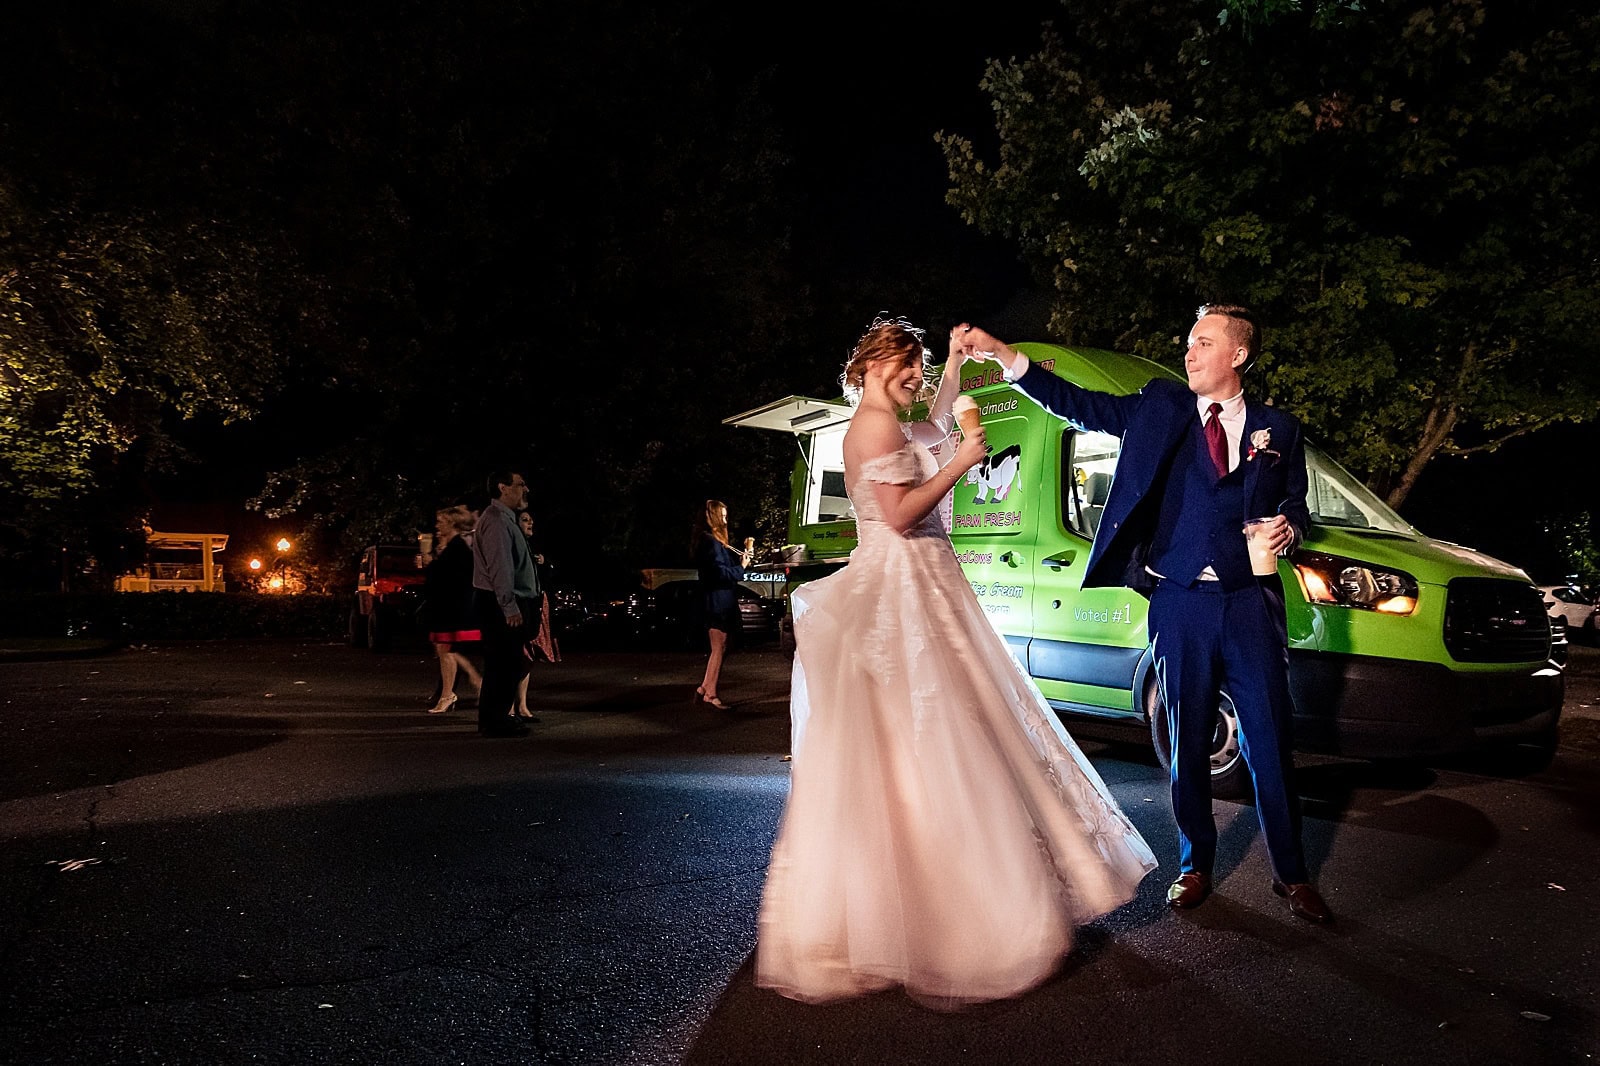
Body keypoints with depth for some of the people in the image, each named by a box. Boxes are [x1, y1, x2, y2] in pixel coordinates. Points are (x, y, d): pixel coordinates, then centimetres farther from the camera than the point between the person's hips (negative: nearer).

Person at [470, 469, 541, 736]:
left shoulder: (506, 519, 20)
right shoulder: (496, 520, -14)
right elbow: (499, 567, -22)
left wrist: (519, 604, 22)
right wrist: (510, 606, -25)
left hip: (510, 603, 11)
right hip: (500, 604, -11)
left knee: (511, 662, 15)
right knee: (501, 663, -6)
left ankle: (500, 715, 25)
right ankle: (494, 722, 0)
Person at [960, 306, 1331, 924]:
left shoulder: (1278, 430, 8)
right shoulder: (1161, 409, 6)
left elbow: (1297, 507, 16)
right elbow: (1078, 405, -1)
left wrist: (1288, 530, -8)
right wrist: (1004, 357, -11)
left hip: (1251, 602, 0)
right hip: (1180, 602, 0)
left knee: (1270, 745, 4)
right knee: (1188, 744, 10)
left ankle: (1291, 875, 22)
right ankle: (1195, 867, 26)